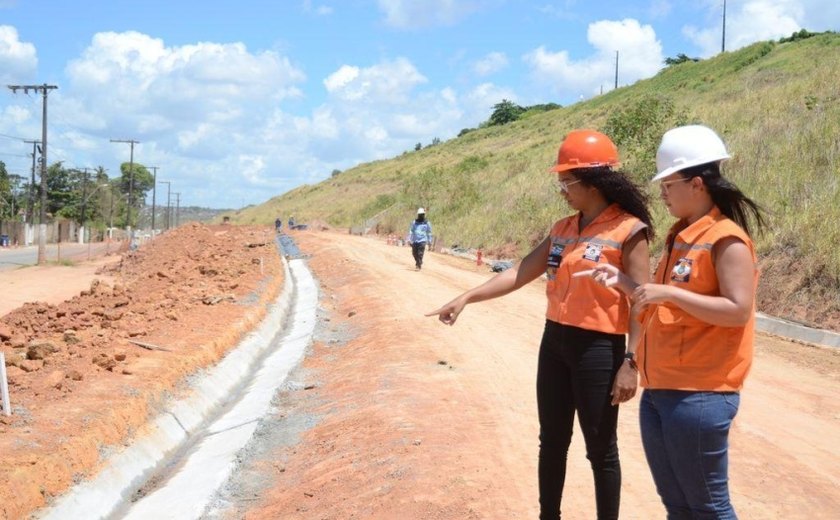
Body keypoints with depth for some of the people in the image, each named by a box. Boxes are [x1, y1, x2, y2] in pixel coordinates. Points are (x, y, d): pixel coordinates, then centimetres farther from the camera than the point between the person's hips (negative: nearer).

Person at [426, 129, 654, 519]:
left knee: (600, 449, 5)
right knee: (552, 441, 16)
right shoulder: (563, 229, 9)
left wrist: (631, 363, -18)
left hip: (599, 348, -7)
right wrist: (466, 298, 0)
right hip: (555, 342, 7)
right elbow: (520, 274, 8)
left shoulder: (628, 230, -11)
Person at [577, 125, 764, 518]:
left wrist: (668, 293, -22)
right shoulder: (679, 236, 14)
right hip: (658, 390, 9)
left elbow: (738, 310, -20)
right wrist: (623, 283, 7)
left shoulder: (726, 238, -12)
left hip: (699, 395, -9)